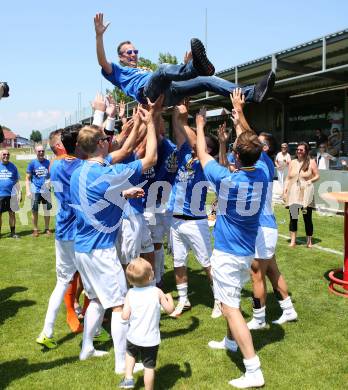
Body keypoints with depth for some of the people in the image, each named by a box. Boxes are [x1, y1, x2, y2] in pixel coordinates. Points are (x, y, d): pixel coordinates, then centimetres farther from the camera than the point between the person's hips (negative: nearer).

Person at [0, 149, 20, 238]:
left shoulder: (13, 166, 5)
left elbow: (17, 181, 9)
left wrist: (19, 193, 3)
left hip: (11, 194, 0)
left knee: (12, 213, 6)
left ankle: (13, 232, 14)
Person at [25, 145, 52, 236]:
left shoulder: (48, 162, 2)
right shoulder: (32, 163, -3)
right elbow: (27, 178, -2)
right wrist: (28, 191, -10)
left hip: (46, 190, 2)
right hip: (36, 191, -2)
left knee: (47, 210, 9)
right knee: (35, 211, 5)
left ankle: (47, 228, 20)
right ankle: (35, 229, 17)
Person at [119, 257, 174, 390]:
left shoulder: (130, 294, -10)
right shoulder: (157, 292, -13)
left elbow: (125, 316, -12)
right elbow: (169, 309, -4)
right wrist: (169, 297, 15)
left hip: (134, 337, 2)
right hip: (151, 339, -2)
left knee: (130, 353, 32)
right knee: (149, 367, 12)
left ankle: (128, 378, 27)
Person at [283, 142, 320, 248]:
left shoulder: (311, 162, 3)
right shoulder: (293, 162, 12)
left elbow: (317, 176, 5)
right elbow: (288, 178, 12)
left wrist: (311, 180, -14)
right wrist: (285, 190, 3)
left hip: (306, 194, -2)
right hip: (293, 193, 2)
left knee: (307, 218, 4)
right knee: (293, 217, 2)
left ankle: (309, 241, 18)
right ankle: (292, 240, 10)